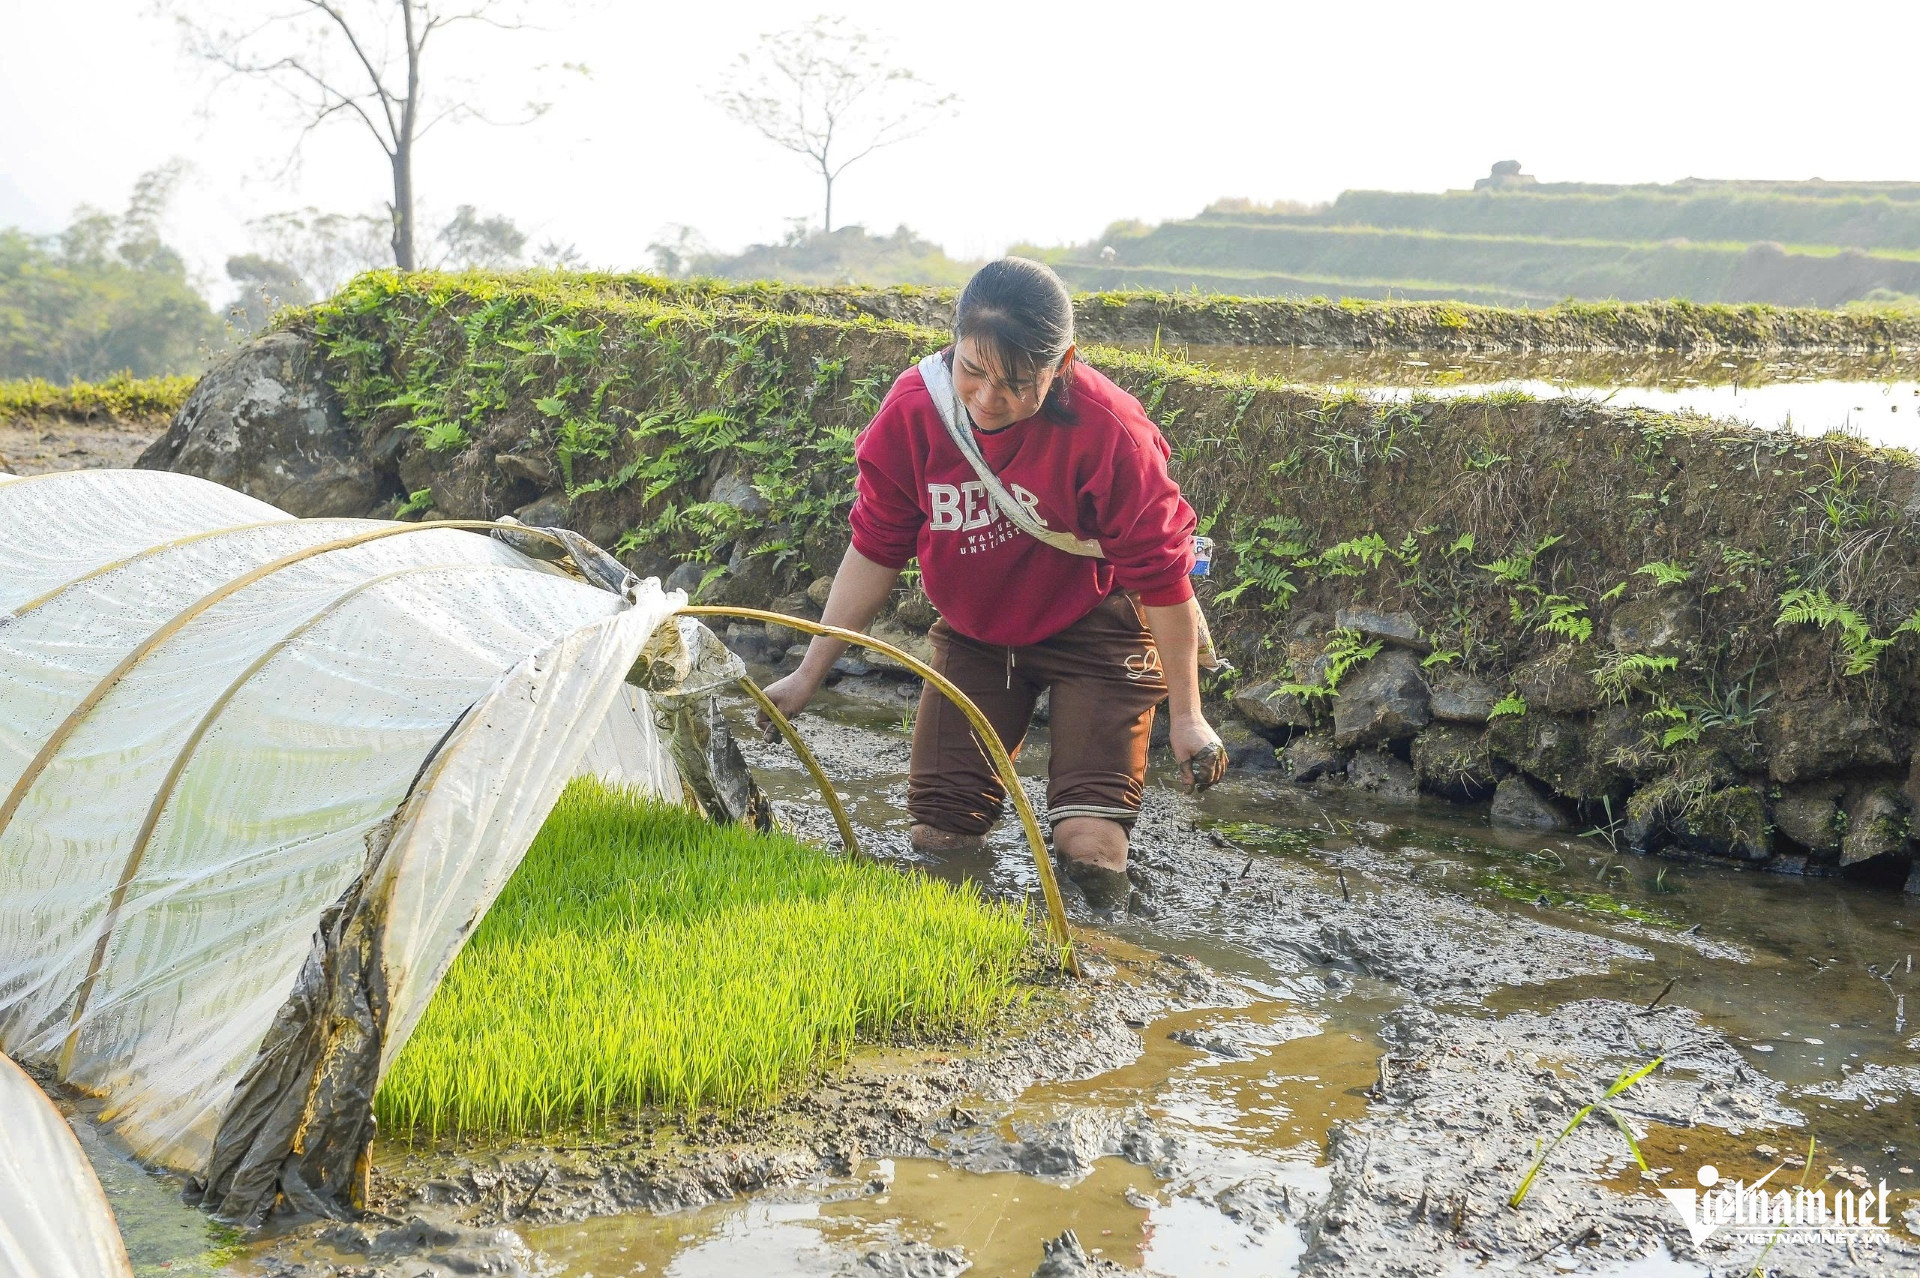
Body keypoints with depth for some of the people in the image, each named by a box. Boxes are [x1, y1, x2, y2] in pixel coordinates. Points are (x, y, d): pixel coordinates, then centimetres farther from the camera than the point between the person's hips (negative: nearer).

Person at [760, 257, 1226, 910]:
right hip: (974, 631, 3)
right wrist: (808, 675, -6)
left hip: (1094, 629, -3)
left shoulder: (1109, 432, -29)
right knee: (938, 836, 0)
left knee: (1089, 847, -16)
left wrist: (1186, 715, -12)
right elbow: (875, 549, -6)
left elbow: (1160, 573, -18)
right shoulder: (913, 407, -20)